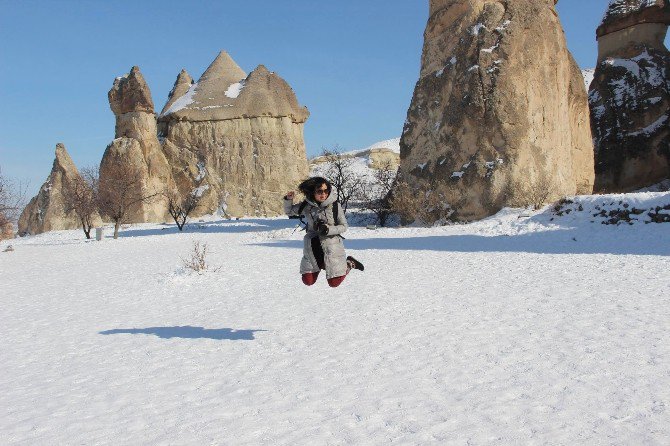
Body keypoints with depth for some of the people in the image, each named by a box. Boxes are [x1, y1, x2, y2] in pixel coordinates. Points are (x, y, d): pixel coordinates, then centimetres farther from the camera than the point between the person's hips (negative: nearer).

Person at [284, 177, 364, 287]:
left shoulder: (335, 206, -11)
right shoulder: (306, 206, -4)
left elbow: (344, 226, -6)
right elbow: (289, 212, 10)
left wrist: (328, 229, -22)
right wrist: (288, 199, -9)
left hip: (331, 245, -3)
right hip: (312, 246, 3)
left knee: (334, 283, 2)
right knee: (308, 281, 9)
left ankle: (350, 263, 29)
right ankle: (320, 264, 38)